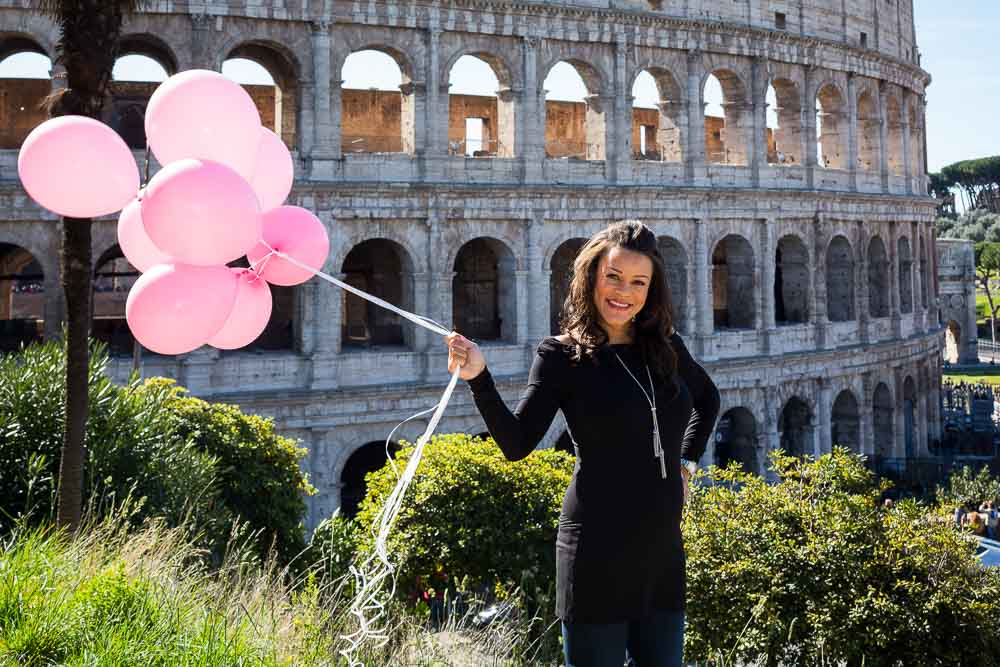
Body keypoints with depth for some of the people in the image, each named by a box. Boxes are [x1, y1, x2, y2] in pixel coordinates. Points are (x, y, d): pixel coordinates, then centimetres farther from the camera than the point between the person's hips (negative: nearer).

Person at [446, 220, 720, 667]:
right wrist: (479, 379, -25)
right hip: (599, 552, -5)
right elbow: (516, 443, -13)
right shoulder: (563, 356, -6)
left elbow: (707, 399, 28)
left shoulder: (666, 348, 7)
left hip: (663, 549, 5)